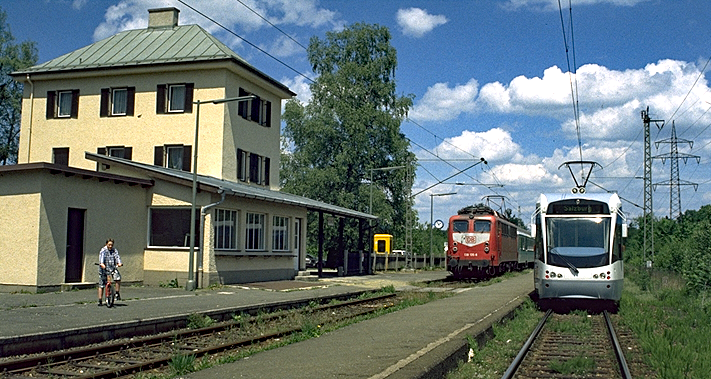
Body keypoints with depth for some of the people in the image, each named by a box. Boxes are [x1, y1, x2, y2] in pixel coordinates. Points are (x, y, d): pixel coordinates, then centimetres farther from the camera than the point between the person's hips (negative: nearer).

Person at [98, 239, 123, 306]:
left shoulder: (114, 250, 4)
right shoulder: (103, 250, -7)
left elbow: (117, 257, -11)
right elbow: (101, 257, -25)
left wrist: (119, 263, -32)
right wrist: (101, 264, -44)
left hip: (113, 268, 2)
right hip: (103, 269, -2)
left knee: (118, 278, -25)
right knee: (101, 285, 2)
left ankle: (117, 293, -8)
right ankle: (100, 301, 14)